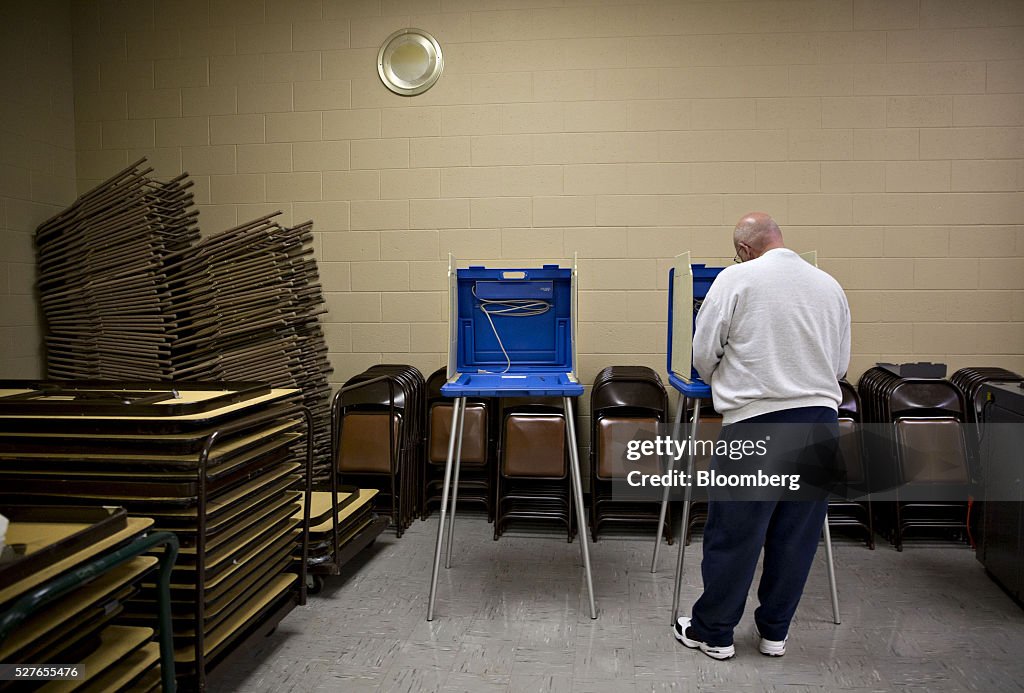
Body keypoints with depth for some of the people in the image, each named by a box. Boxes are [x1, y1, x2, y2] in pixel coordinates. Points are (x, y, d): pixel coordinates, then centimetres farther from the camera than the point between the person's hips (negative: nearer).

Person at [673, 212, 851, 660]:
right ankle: (774, 631, 27)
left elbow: (704, 353, -1)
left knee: (733, 533, 6)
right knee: (797, 533, 14)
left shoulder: (736, 278, -4)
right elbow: (841, 364, 18)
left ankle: (713, 631, 19)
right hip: (821, 421, 5)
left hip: (756, 423, -5)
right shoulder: (830, 286, 11)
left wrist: (724, 384, 19)